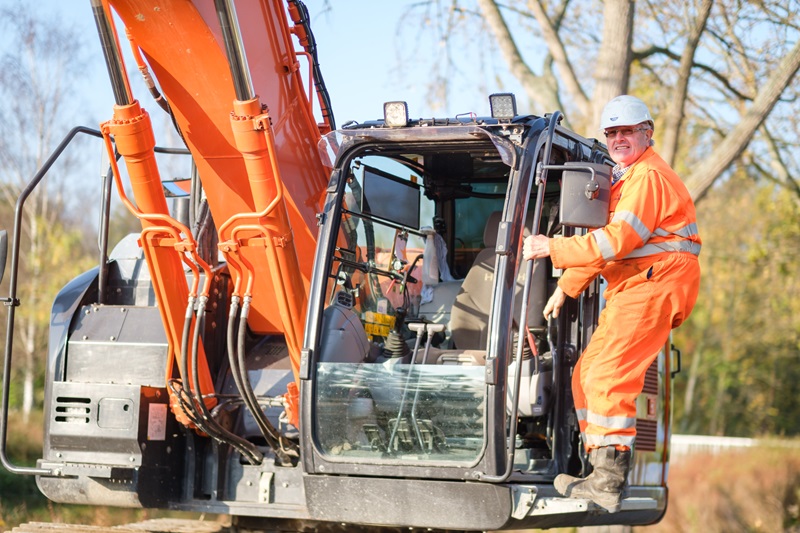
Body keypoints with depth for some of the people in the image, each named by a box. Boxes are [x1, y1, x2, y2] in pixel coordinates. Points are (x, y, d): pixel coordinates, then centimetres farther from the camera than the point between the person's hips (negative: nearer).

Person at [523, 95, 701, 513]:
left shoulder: (649, 177, -11)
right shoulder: (622, 179, 24)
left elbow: (618, 240, -21)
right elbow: (600, 238, 28)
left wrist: (552, 249, -21)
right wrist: (566, 287, 24)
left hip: (654, 286, -11)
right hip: (632, 290, 11)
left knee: (607, 376, -20)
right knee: (587, 375, 10)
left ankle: (608, 482, -23)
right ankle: (603, 472, 10)